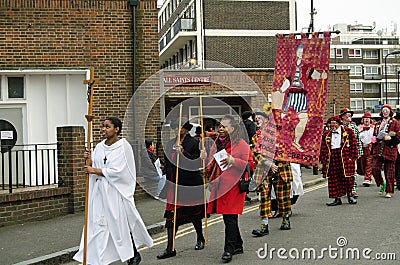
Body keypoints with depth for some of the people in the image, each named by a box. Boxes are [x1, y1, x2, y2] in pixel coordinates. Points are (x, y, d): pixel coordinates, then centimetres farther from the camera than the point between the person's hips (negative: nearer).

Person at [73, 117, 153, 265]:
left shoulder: (123, 147, -10)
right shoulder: (99, 147, 9)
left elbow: (117, 171, -17)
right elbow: (94, 167, 14)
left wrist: (95, 171, -14)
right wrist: (89, 159, -5)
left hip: (117, 192, -5)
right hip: (100, 192, 5)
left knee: (123, 223, 4)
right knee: (100, 224, 2)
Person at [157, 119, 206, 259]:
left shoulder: (193, 142, -6)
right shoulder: (171, 143, 10)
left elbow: (197, 162, -14)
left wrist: (183, 152, -23)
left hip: (191, 184, -4)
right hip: (175, 183, 5)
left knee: (193, 212, 10)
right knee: (171, 215, -3)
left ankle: (200, 239, 35)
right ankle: (170, 248, -1)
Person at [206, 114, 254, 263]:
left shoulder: (241, 144, -5)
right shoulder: (217, 143, 16)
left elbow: (250, 165, -10)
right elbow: (212, 165, 29)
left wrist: (232, 160, -22)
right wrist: (211, 180, 14)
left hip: (234, 187, -7)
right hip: (219, 186, 7)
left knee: (230, 217, -9)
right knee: (228, 218, 12)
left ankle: (229, 249, -4)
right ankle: (238, 245, 26)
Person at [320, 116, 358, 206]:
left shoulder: (348, 131, 5)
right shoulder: (326, 134, 13)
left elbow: (353, 145, 3)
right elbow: (323, 148, 11)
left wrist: (353, 157, -4)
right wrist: (324, 160, 3)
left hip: (345, 156, -3)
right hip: (332, 158, 3)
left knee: (348, 177, -2)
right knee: (333, 179, 2)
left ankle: (349, 195, 18)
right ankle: (337, 198, 10)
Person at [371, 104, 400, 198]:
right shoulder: (378, 124, 19)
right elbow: (374, 136, 25)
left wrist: (389, 138, -14)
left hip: (390, 150, -3)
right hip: (378, 150, 3)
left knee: (389, 172, 0)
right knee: (375, 168, -11)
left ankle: (389, 191, 10)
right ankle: (381, 184, 15)